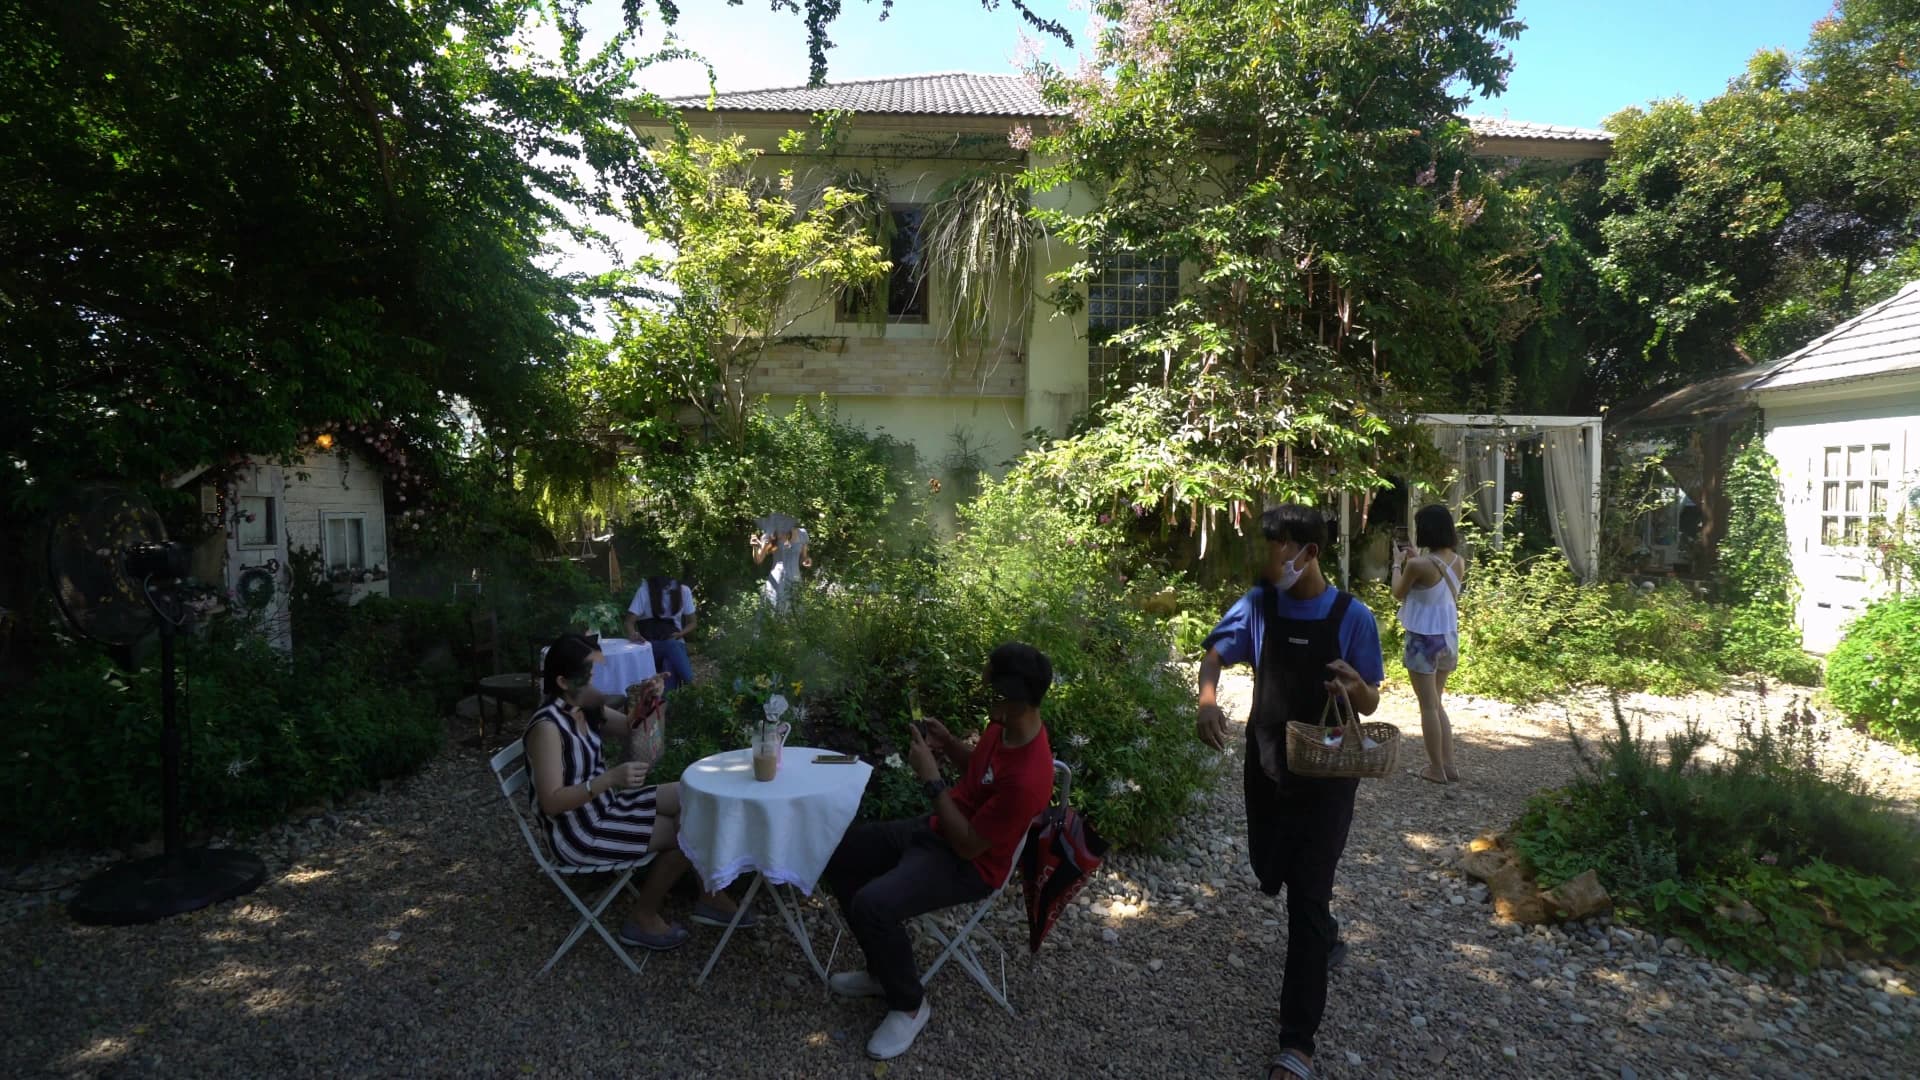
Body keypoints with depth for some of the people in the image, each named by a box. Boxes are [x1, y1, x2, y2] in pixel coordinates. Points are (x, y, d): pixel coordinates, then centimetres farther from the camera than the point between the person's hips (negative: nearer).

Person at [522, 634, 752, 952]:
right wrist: (611, 778, -37)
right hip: (578, 833, -9)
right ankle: (643, 920, 10)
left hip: (604, 805, 9)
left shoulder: (585, 708, -1)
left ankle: (712, 898, 13)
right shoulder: (547, 726, -26)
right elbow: (551, 802, -28)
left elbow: (631, 728, 11)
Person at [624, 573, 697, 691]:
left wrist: (680, 634, -12)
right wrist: (633, 635, -33)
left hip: (674, 642, 1)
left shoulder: (683, 591, 1)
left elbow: (692, 622, 9)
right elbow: (630, 621, -9)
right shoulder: (645, 590, -7)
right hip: (651, 643, -1)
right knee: (671, 646, -35)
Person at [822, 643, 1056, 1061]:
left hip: (968, 865, -10)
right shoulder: (1005, 724, -7)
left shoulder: (1027, 779, -34)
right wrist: (948, 743, -5)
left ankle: (909, 1005, 0)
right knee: (839, 854, 8)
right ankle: (886, 968, 21)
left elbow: (969, 845, -27)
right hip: (937, 829, 10)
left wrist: (931, 778, -26)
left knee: (872, 904, -28)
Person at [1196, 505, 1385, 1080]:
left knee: (1307, 898, -4)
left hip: (1326, 777, -4)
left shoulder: (1352, 617, -13)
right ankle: (1325, 936, 53)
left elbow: (1370, 704, -6)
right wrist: (1208, 700, -24)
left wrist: (1354, 688, -31)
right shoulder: (1258, 604, -5)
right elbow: (1215, 654, -2)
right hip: (1266, 768, 4)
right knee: (1272, 875, 19)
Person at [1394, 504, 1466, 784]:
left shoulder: (1418, 564, -21)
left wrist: (1398, 563, 7)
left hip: (1424, 639, -7)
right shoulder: (1458, 562, 1)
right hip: (1449, 637, 7)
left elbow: (1399, 594, -4)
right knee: (1436, 703, 19)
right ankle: (1448, 765, 21)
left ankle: (1436, 768, 12)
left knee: (1428, 706, 5)